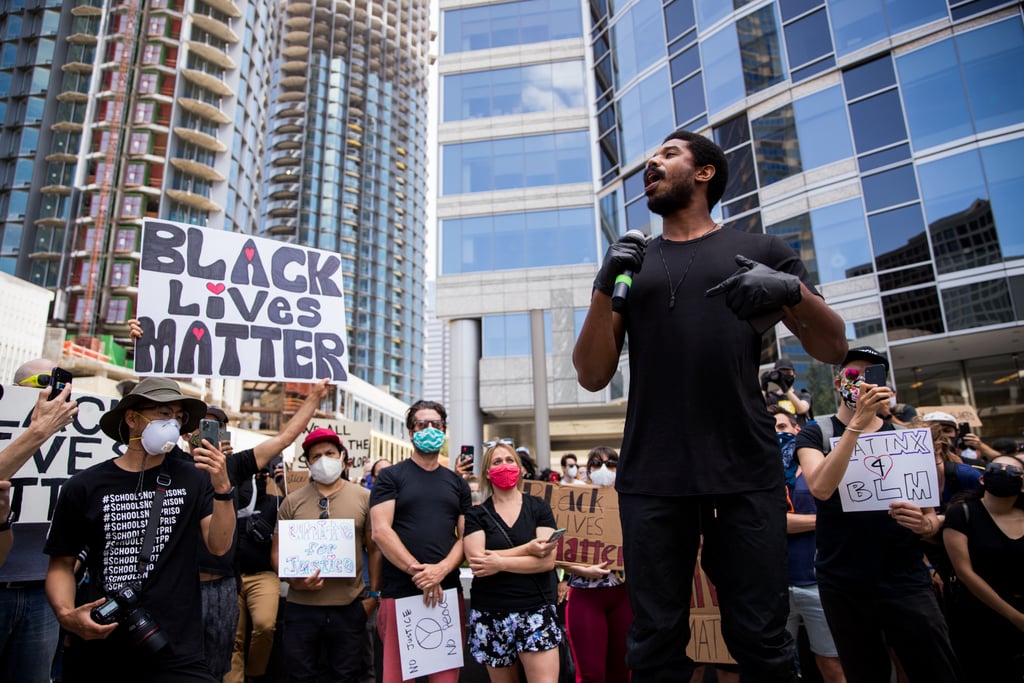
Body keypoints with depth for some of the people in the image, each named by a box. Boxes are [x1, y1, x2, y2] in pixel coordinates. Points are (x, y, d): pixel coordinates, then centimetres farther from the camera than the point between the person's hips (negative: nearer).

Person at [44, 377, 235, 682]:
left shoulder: (193, 478, -1)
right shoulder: (84, 486, -2)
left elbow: (219, 545, -7)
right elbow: (62, 563, 5)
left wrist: (222, 489, -21)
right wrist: (66, 614, -12)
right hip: (96, 649, 1)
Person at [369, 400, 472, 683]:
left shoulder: (458, 483, 15)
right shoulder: (390, 476, 4)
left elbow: (466, 536, 8)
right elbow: (380, 531, -7)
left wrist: (441, 570, -11)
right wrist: (418, 573, -13)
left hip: (448, 592, 3)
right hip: (399, 593, -3)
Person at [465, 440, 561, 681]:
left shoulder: (539, 508, 3)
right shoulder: (476, 515, 2)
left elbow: (548, 560, -8)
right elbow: (476, 560, -13)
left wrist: (500, 563, -15)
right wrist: (529, 548, -16)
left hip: (537, 611, -1)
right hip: (490, 616, 1)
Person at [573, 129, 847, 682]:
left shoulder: (761, 251, 12)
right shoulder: (631, 264, 15)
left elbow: (833, 349, 8)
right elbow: (592, 377, 8)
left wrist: (794, 292, -12)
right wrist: (604, 288, -7)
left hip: (746, 473, -1)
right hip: (652, 477, 1)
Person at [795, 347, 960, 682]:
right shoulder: (815, 434, 0)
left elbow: (932, 517, 10)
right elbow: (821, 488, -21)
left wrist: (925, 523, -15)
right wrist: (858, 423, -26)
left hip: (906, 581, 2)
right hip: (842, 585, -1)